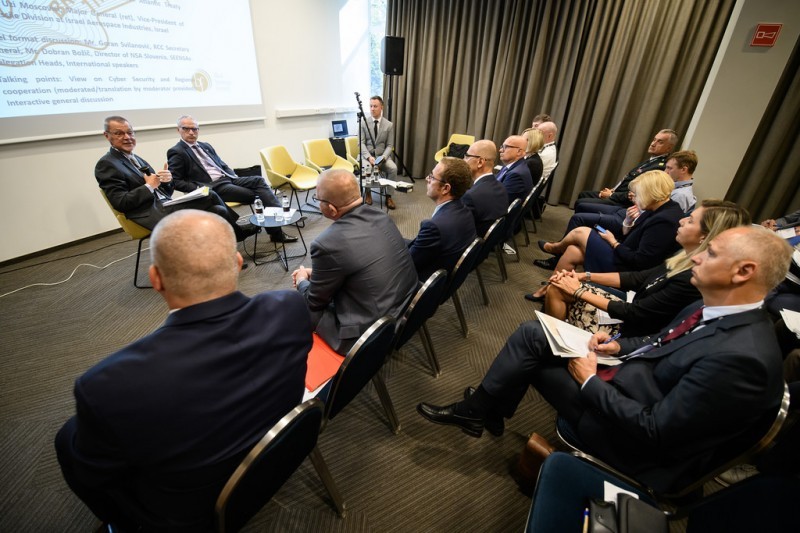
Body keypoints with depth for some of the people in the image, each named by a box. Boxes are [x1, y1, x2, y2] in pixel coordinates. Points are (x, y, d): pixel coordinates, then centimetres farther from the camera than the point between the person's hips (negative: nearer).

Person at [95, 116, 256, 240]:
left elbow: (165, 191, 16)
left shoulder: (137, 160, 21)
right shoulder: (106, 164, -3)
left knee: (210, 196, -9)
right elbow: (120, 203, -13)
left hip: (167, 205, 8)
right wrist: (148, 187, -12)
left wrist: (167, 180, -5)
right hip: (152, 215, -8)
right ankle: (237, 233, 2)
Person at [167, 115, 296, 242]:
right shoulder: (176, 152, 3)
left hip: (228, 179, 7)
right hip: (213, 187, -7)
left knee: (258, 180, -20)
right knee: (254, 195, -25)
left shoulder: (206, 146, 23)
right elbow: (174, 181, -4)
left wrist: (235, 178, 6)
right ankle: (276, 231, -22)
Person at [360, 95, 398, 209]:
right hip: (366, 155, -1)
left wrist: (383, 157, -20)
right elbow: (361, 143, -6)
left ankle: (388, 196, -10)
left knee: (393, 168, -28)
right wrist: (369, 157, -23)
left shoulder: (389, 125, 2)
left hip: (382, 155, 1)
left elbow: (390, 146, 0)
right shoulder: (363, 123, -1)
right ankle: (367, 192, -7)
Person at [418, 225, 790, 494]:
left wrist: (591, 381, -18)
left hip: (631, 437, -8)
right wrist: (619, 346, 1)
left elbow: (653, 432, -27)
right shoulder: (712, 310, -2)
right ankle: (480, 409, 10)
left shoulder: (740, 357, -30)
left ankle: (481, 410, 15)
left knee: (530, 354, -8)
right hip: (623, 383, 8)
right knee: (531, 334, -1)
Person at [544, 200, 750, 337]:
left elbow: (634, 314, -22)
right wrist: (585, 276, -1)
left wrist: (579, 291, -16)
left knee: (558, 291, -11)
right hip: (632, 307, 8)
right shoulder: (687, 259, 1)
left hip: (628, 329, -8)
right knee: (556, 289, -3)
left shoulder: (692, 280, -26)